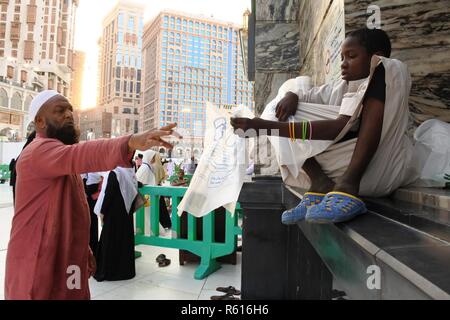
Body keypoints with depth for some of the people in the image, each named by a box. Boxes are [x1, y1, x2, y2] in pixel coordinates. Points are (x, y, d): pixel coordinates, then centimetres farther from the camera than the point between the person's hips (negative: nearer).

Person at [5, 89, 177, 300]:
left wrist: (85, 253, 18)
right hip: (39, 270, -9)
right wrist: (131, 143, -57)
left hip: (66, 262, 9)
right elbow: (80, 155, -40)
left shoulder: (62, 161, 17)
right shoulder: (40, 150, -18)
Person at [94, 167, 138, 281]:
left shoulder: (114, 173, -16)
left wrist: (102, 211, -7)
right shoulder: (131, 172, 4)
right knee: (126, 238, 13)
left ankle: (108, 271, 12)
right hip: (127, 211, 7)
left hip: (114, 212, -6)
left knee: (110, 239, 4)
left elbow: (108, 194, -16)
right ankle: (126, 269, 21)